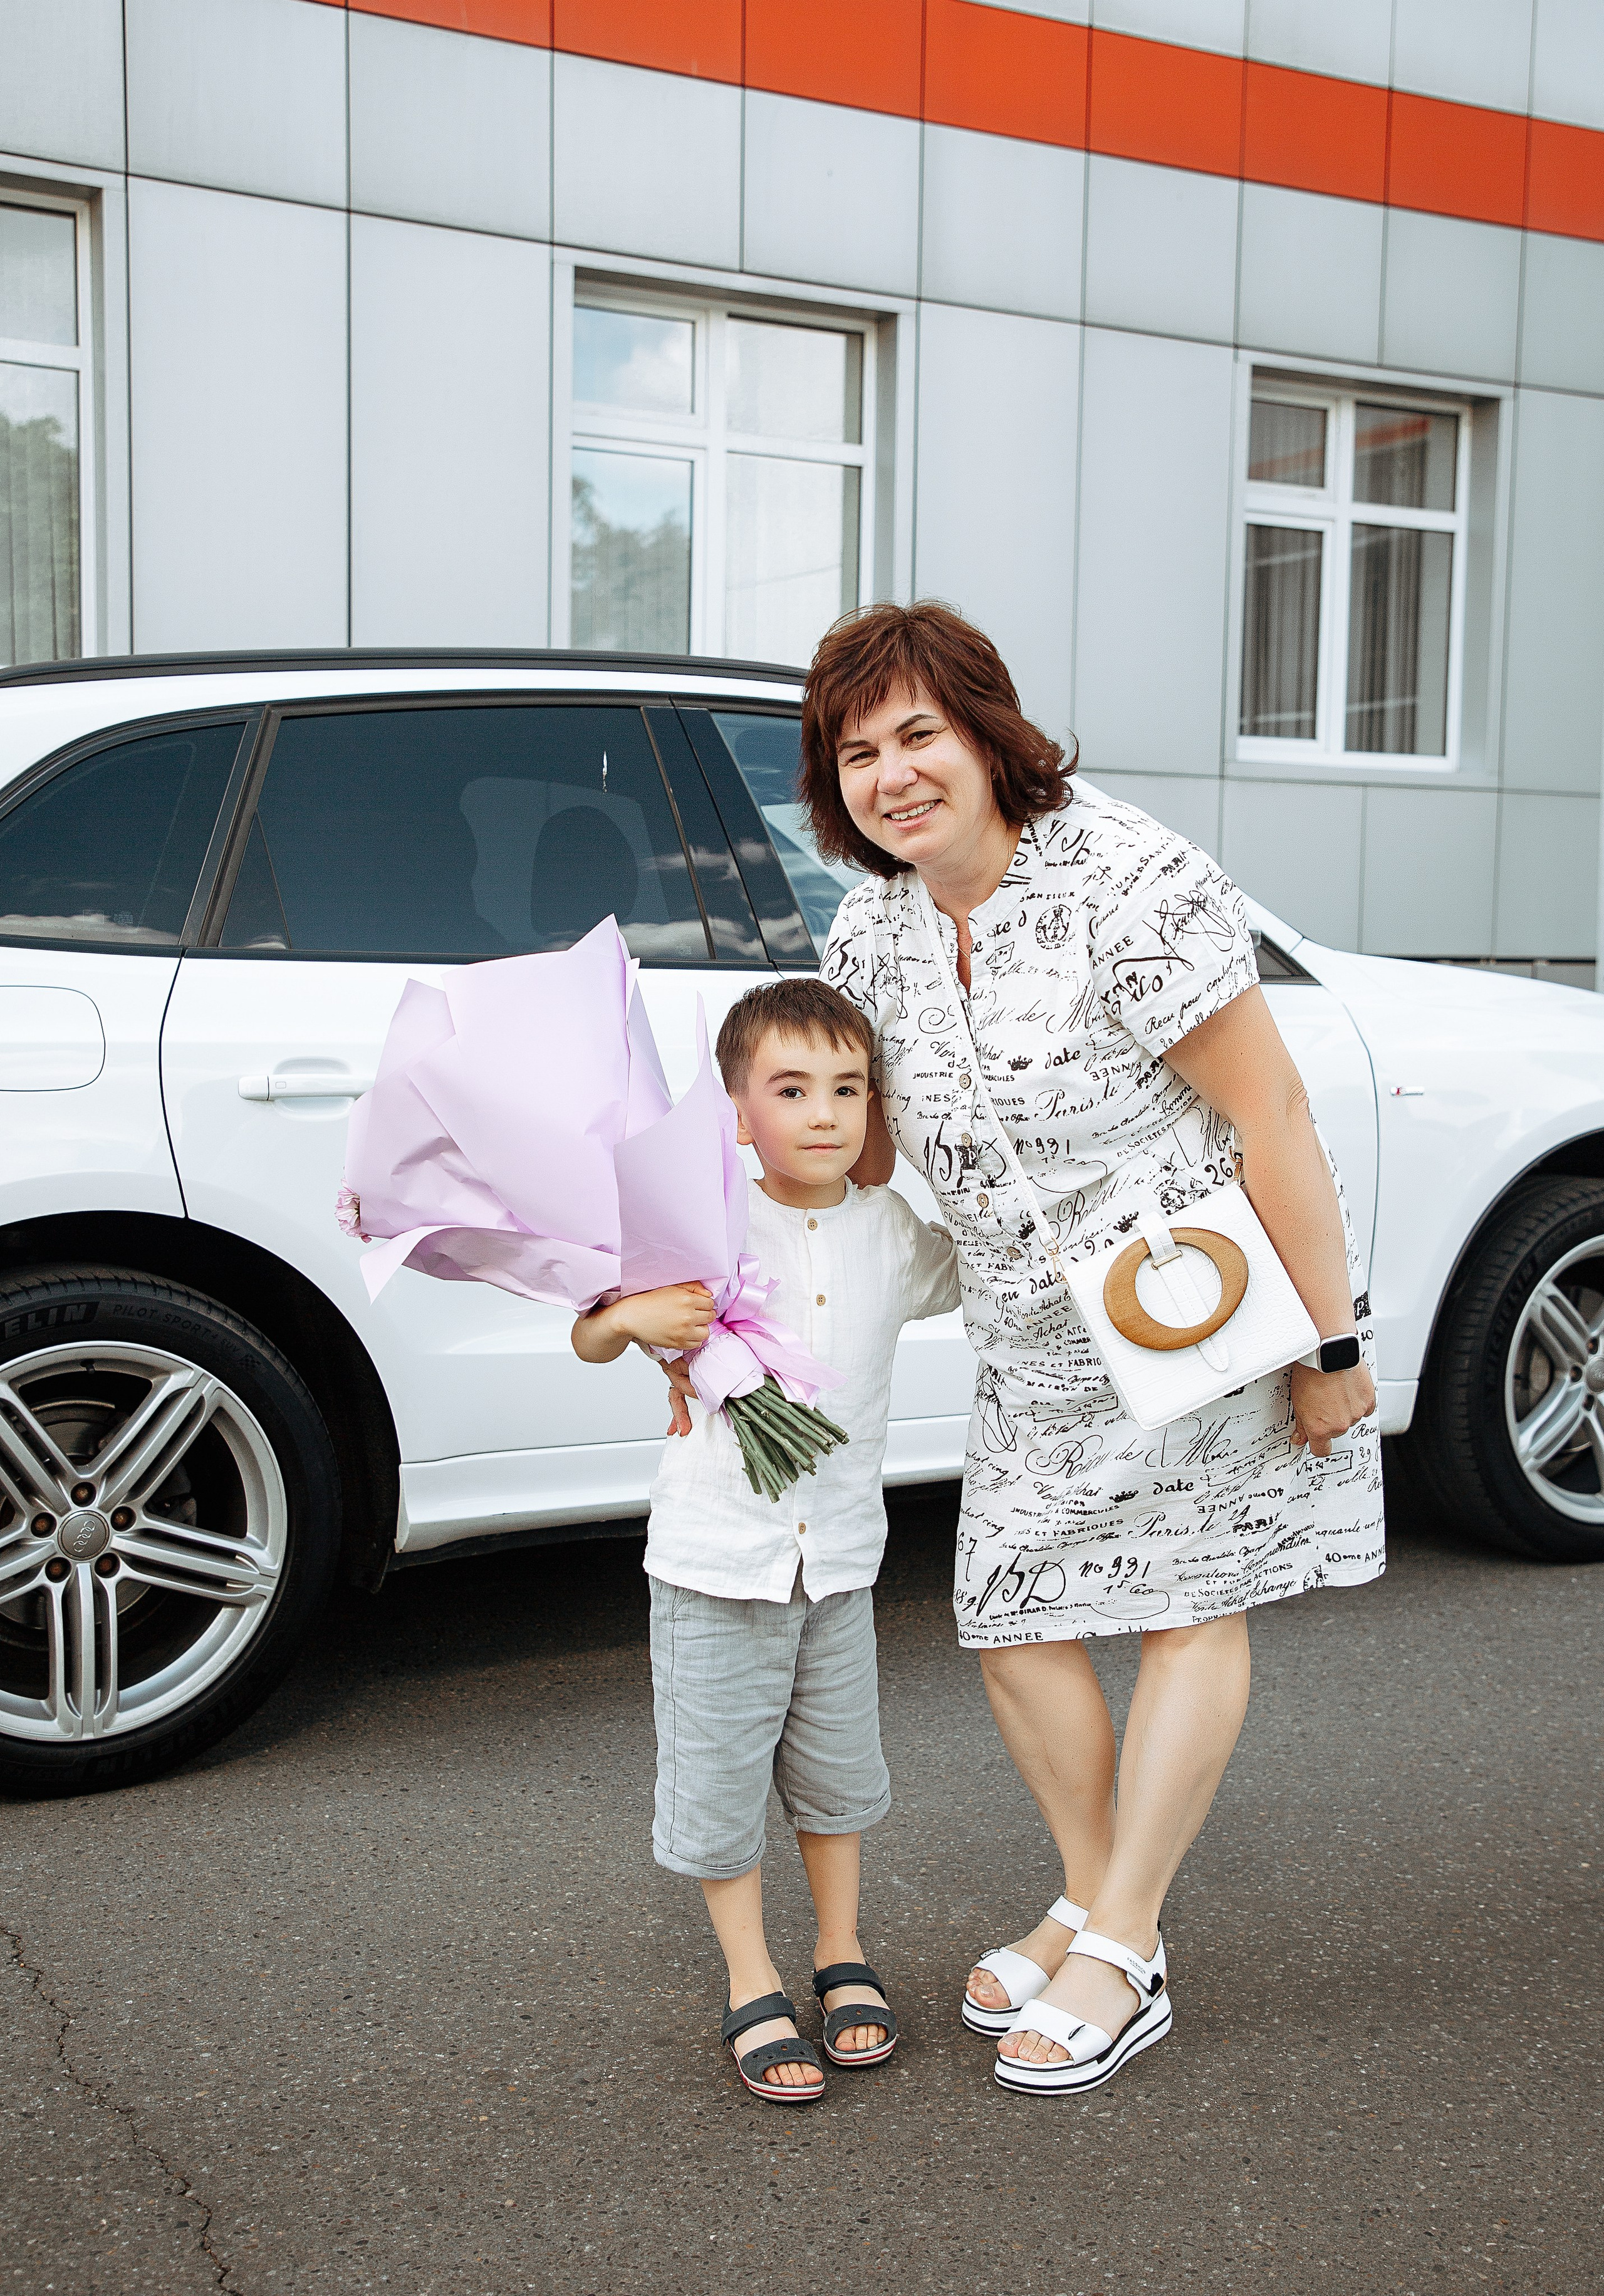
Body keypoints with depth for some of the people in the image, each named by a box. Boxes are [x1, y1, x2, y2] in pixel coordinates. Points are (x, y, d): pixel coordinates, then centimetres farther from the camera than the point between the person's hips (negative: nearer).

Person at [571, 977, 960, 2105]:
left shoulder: (894, 1233, -1)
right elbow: (589, 1340, -4)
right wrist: (632, 1315, -23)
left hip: (839, 1557, 3)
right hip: (716, 1558, -3)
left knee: (836, 1767, 16)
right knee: (722, 1778, 7)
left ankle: (844, 1955, 36)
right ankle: (753, 1985, 25)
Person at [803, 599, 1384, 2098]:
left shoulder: (1126, 882, -24)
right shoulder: (872, 934, -3)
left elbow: (1270, 1114, -22)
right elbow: (854, 1149, 7)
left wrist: (1330, 1342, -20)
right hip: (1033, 1340, 7)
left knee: (1190, 1605, 4)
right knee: (1008, 1617, 7)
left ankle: (1122, 1956, 16)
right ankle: (1091, 1904, 28)